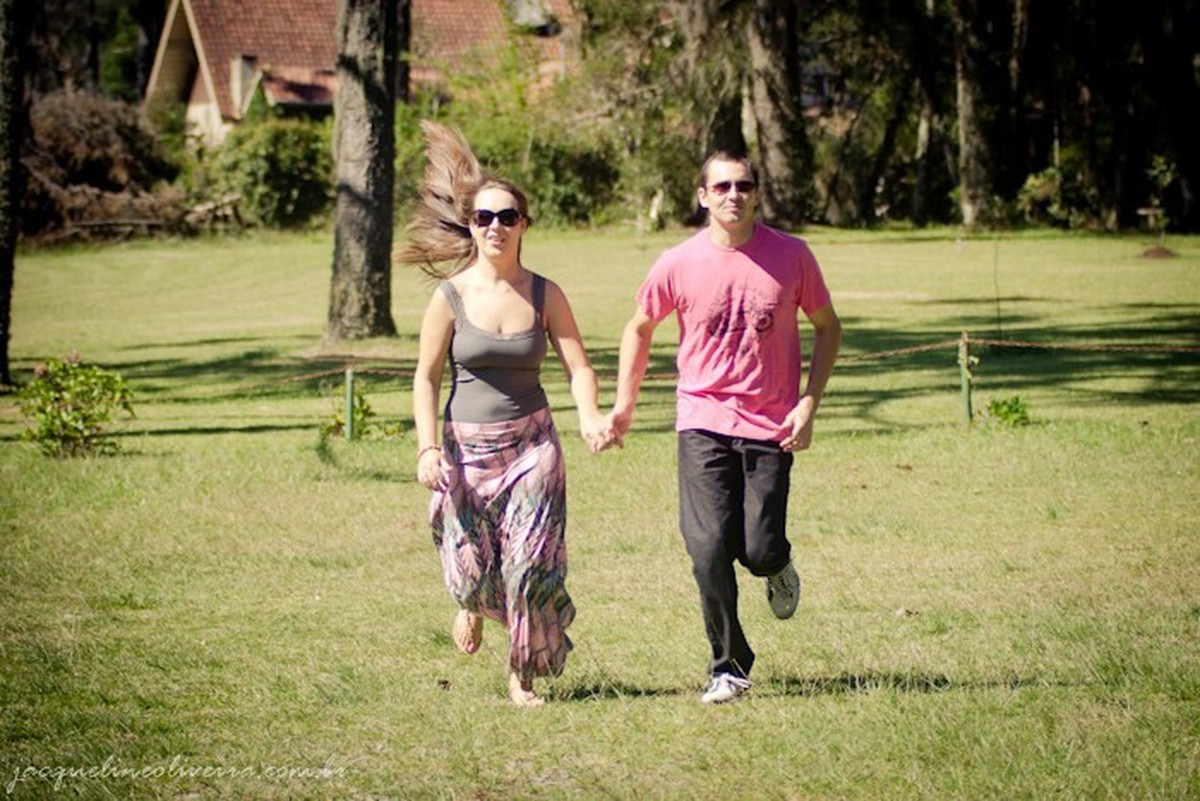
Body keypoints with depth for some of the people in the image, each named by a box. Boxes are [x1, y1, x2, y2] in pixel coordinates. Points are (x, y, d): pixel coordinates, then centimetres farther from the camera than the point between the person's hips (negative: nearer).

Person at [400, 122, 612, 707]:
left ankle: (522, 677, 8)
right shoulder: (451, 296, -5)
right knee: (471, 566, -2)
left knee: (532, 563, -9)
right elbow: (426, 377, -2)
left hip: (531, 443, 1)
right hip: (465, 445, -1)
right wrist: (428, 449, -13)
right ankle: (473, 604, 38)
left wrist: (590, 418, -22)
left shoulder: (545, 296, -1)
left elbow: (578, 366, -2)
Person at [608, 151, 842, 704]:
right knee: (709, 550, -9)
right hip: (703, 421, 0)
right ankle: (729, 667, 8)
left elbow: (827, 328, 9)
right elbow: (640, 329, 14)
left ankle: (779, 566, 34)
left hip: (770, 426, 0)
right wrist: (624, 403, 13)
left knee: (759, 552, -5)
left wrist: (809, 403, -2)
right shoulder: (678, 264, -3)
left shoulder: (791, 256, -2)